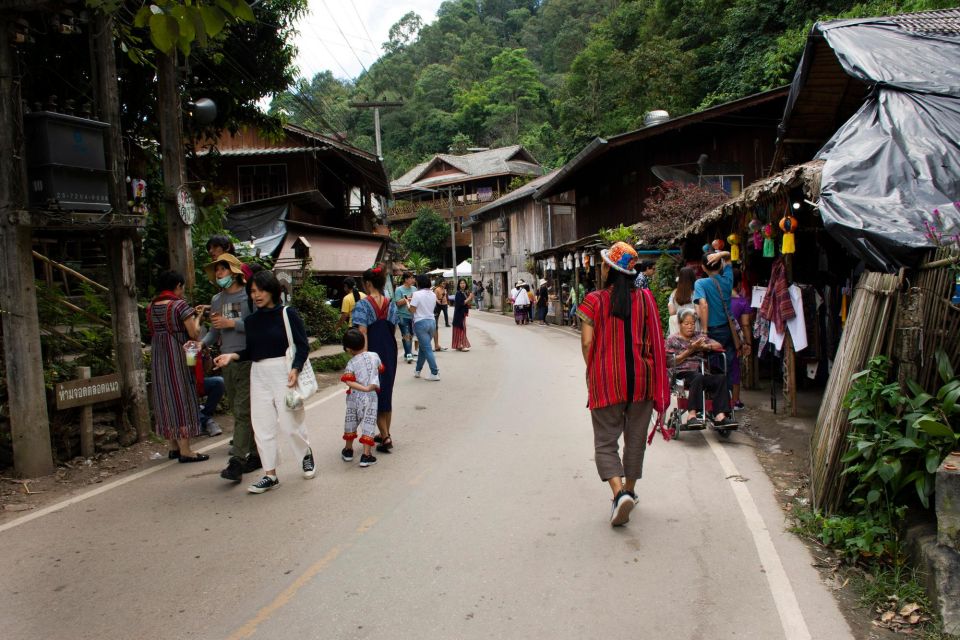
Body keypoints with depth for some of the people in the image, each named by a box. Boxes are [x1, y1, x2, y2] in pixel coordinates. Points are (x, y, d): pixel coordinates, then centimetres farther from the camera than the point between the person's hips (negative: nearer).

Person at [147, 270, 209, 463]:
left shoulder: (151, 307, 8)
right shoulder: (180, 305, -12)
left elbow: (153, 332, 15)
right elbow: (194, 334, -13)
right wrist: (197, 317, 5)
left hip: (157, 357, 7)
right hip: (177, 357, -7)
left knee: (165, 398, 13)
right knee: (181, 398, -3)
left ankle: (173, 447, 21)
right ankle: (185, 450, -2)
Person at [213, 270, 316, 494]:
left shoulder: (287, 314, -5)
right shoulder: (251, 320, 9)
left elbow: (302, 346, -7)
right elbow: (251, 351, 14)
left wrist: (295, 369, -19)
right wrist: (233, 356, -3)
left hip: (283, 370, -5)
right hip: (258, 374, 5)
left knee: (289, 423, -1)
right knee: (262, 425, 4)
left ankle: (306, 454, 29)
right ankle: (270, 475, 13)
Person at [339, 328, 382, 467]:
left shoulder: (351, 363, -8)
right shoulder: (374, 356, -1)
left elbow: (349, 381, -20)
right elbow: (380, 369, 16)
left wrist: (364, 388, -17)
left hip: (354, 397, 0)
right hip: (370, 398, 0)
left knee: (351, 422, 17)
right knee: (368, 424, 1)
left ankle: (348, 450, 31)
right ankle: (366, 455, -5)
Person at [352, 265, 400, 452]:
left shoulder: (363, 305, -12)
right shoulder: (391, 304, 4)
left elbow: (362, 334, -18)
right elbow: (394, 331, 8)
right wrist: (390, 351, 17)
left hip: (372, 352, -5)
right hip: (390, 353, 5)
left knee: (374, 394, 3)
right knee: (387, 393, 16)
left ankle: (385, 437, -3)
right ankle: (385, 434, 25)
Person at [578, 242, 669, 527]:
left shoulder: (595, 301, -8)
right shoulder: (645, 299, 0)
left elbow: (587, 343, -11)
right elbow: (652, 341, 1)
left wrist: (593, 372, 5)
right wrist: (650, 372, 13)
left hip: (606, 380, -3)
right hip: (641, 377, 3)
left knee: (605, 442, 6)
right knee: (636, 439, 18)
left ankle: (619, 492, -15)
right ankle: (630, 491, 31)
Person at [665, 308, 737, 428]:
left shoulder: (699, 336, 25)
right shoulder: (673, 340, 12)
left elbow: (719, 345, 16)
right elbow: (671, 362, -1)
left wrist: (704, 346, -3)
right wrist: (690, 350, -6)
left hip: (700, 372, 4)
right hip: (682, 374, -4)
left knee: (721, 378, -26)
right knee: (698, 377, -38)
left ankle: (720, 416, -39)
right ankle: (692, 415, -46)